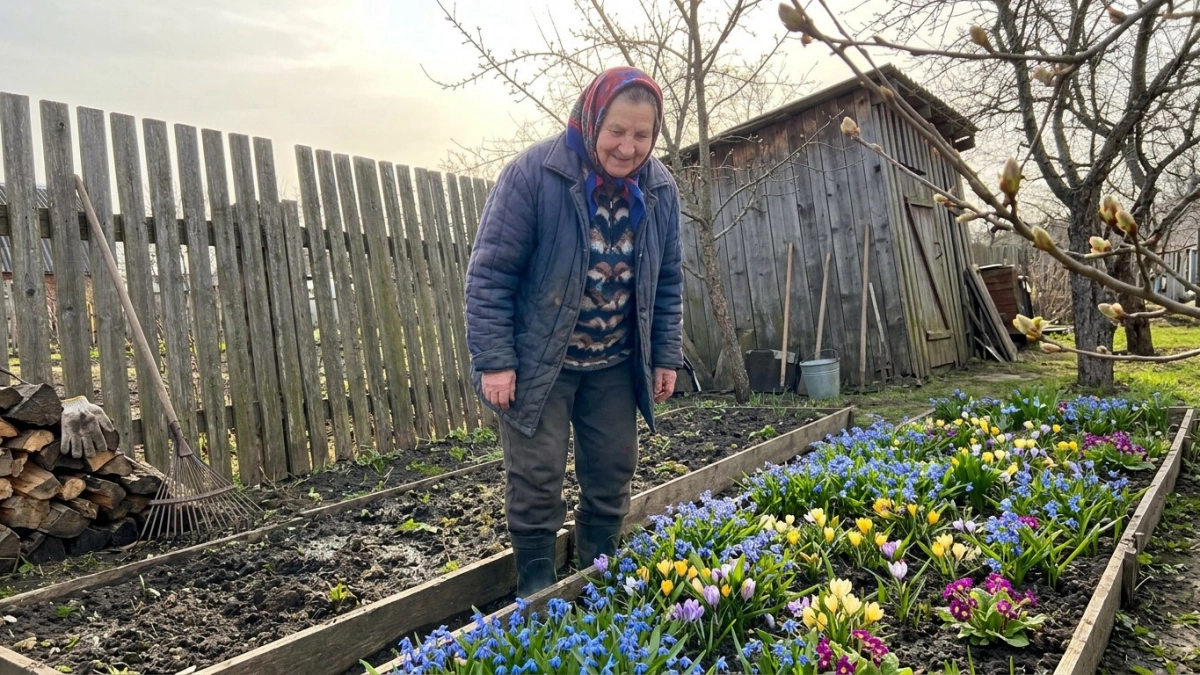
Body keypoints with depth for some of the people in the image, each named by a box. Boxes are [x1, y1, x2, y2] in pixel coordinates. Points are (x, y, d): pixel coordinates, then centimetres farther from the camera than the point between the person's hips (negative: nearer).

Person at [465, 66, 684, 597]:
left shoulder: (658, 188, -2)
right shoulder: (534, 173, -18)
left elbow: (668, 280, 8)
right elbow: (490, 271, -16)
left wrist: (666, 356, 6)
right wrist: (494, 360, -17)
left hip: (615, 364, 5)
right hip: (538, 362, -4)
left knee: (613, 474, 11)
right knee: (537, 479, 0)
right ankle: (536, 593, 19)